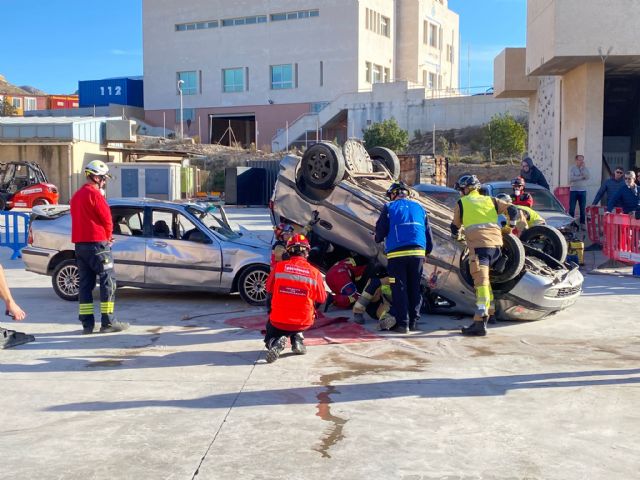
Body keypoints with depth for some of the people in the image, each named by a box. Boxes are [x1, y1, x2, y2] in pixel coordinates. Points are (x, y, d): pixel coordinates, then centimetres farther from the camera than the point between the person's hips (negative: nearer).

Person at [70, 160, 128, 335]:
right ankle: (108, 322, -4)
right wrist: (108, 237, 7)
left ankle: (87, 324, 9)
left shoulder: (77, 195, 17)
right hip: (96, 242, -9)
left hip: (80, 243, 9)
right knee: (108, 281, -3)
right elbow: (106, 218, -12)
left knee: (85, 283, 9)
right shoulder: (94, 194, -12)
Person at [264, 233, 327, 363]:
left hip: (279, 320, -1)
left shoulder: (279, 267, -7)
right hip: (303, 322, 1)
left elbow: (269, 289, 9)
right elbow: (321, 299, 4)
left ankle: (277, 342, -4)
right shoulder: (314, 272, -7)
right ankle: (297, 339, 14)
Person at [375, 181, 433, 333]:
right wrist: (426, 252, 31)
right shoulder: (419, 208, 18)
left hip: (397, 253, -4)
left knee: (399, 288, -1)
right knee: (414, 288, 12)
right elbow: (428, 233, 18)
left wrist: (378, 239, 26)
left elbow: (380, 230, 3)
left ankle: (402, 323, -4)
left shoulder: (389, 207, 6)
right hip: (418, 252, 4)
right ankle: (413, 321, 14)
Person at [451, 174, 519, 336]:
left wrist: (456, 236, 44)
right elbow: (512, 210, 17)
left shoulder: (461, 203, 14)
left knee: (481, 282, -14)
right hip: (496, 243, 5)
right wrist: (509, 227, 31)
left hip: (478, 245, -5)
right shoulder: (490, 200, 24)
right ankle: (490, 312, 30)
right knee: (485, 279, 22)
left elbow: (455, 227, 22)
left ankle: (480, 322, -23)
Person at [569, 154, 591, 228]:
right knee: (572, 208, -1)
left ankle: (582, 224, 7)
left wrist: (583, 168, -12)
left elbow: (588, 177, -9)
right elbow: (571, 178, -15)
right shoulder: (572, 168, 0)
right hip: (573, 190, -2)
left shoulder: (585, 169, 9)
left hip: (583, 191, 2)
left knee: (583, 209, 2)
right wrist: (581, 177, -11)